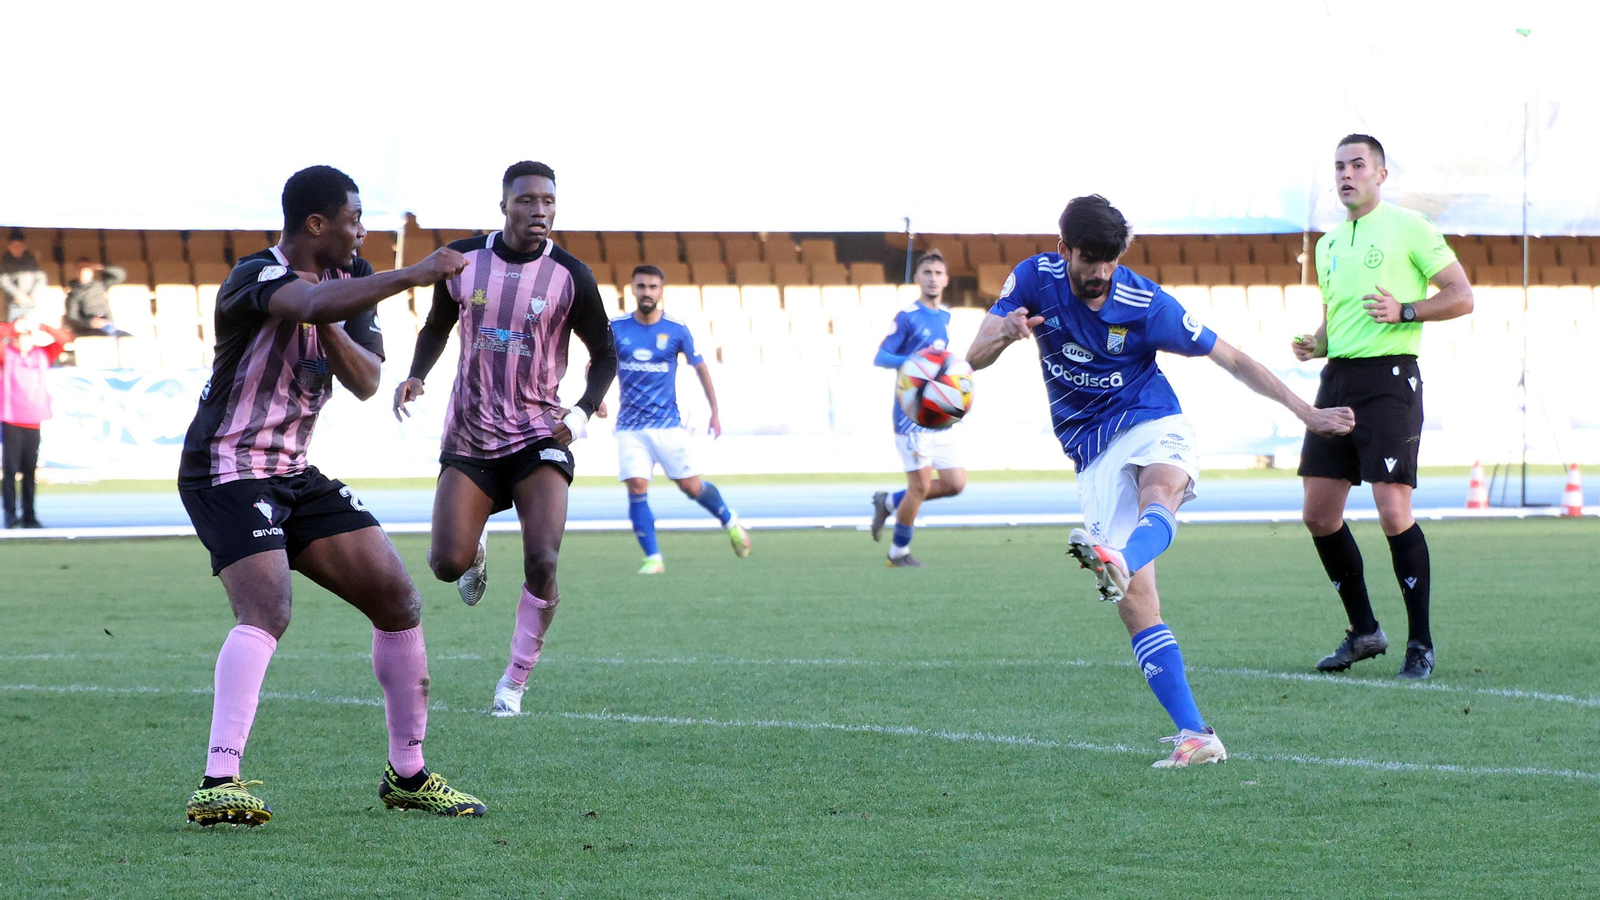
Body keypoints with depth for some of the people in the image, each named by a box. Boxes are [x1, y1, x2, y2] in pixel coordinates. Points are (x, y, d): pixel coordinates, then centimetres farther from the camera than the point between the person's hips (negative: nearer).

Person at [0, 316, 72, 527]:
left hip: (34, 421, 3)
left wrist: (40, 327, -3)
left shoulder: (42, 355, 11)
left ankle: (29, 516, 8)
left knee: (30, 471, 5)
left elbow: (65, 339, 5)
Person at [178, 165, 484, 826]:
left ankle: (407, 775, 16)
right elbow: (313, 302, -41)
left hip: (295, 474, 9)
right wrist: (413, 276, -44)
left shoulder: (347, 281, 9)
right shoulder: (256, 279, -18)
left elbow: (366, 382, 1)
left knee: (398, 601, 5)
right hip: (228, 472, -9)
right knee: (266, 611, -29)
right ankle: (217, 786, -34)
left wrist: (330, 328, -18)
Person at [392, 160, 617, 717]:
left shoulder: (570, 277, -7)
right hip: (470, 437, 2)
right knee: (447, 563, -9)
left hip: (539, 436, -2)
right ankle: (476, 553, 32)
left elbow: (604, 355, 2)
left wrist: (581, 414, -14)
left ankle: (515, 683, -1)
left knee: (543, 561, -19)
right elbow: (438, 326, 16)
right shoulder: (463, 261, -1)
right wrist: (415, 376, -2)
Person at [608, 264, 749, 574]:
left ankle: (730, 521, 30)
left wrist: (715, 412, 7)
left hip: (668, 424, -1)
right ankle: (653, 558, -6)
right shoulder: (616, 328, -2)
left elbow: (700, 367, 7)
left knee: (691, 486, 2)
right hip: (630, 426, 1)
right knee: (637, 488, -12)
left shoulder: (676, 330, -4)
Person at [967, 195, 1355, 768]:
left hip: (1152, 428, -2)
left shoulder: (1146, 304, -8)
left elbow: (1232, 359, 1)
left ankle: (1117, 564, -74)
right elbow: (976, 359, -4)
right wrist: (1005, 332, -28)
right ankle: (1194, 736, -16)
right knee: (1135, 601, -13)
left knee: (1159, 494, -41)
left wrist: (1306, 414, 0)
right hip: (1094, 456, 2)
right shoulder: (1034, 280, -2)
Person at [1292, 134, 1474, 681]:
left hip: (1389, 376, -7)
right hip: (1337, 378, 7)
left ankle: (1421, 645, -5)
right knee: (1319, 515, 4)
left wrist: (1404, 311, -17)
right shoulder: (1329, 244, 18)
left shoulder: (1408, 228, -2)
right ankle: (1364, 632, 19)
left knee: (1393, 512, -15)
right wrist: (1314, 345, 9)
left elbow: (1461, 297, -4)